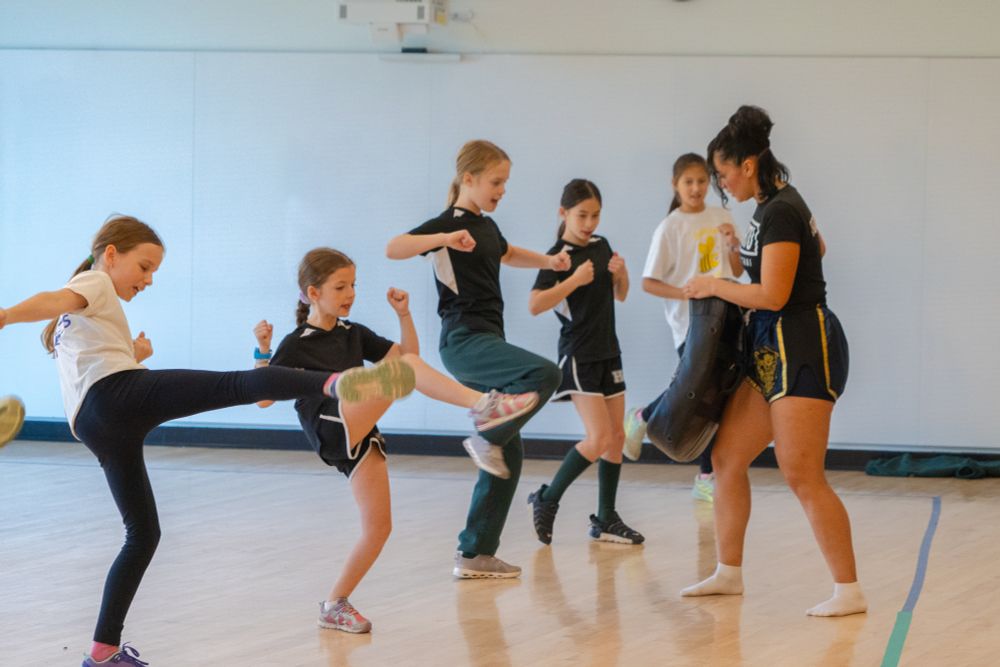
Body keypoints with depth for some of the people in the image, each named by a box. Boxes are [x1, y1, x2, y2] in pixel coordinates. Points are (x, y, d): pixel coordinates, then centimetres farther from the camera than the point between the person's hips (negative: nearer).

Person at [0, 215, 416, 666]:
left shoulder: (76, 321, 38)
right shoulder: (95, 282, 10)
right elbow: (53, 302, -12)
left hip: (93, 426, 9)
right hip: (118, 394, -9)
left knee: (142, 533, 17)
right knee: (237, 385, -28)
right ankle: (336, 383, -53)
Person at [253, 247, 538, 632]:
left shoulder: (353, 335, 21)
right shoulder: (296, 345, 1)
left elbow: (405, 350, 25)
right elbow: (263, 398, -4)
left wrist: (403, 314, 10)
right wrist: (263, 353, -17)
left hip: (360, 439, 7)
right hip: (332, 428, -7)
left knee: (379, 527, 1)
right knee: (405, 368, -22)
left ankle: (335, 606, 11)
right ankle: (483, 406, -35)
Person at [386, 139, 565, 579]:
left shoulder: (487, 226, 17)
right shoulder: (449, 223, -8)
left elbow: (507, 254, 41)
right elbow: (393, 248, -25)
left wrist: (548, 261, 24)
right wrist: (445, 238, -39)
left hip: (487, 342, 9)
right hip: (464, 341, -9)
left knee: (508, 452, 5)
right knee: (544, 374, -32)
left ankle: (475, 554, 8)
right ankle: (487, 438, -12)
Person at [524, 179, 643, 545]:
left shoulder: (601, 246, 8)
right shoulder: (558, 257, -12)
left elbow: (620, 294, 17)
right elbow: (535, 305, -22)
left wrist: (621, 273, -3)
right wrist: (574, 280, -29)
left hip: (608, 352, 7)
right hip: (579, 355, -7)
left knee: (616, 437, 6)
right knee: (599, 438, -15)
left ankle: (606, 520, 13)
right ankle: (547, 500, 1)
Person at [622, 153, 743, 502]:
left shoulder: (720, 217, 7)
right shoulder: (670, 228, -7)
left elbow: (738, 271, 14)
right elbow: (649, 283, -7)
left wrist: (733, 244, -6)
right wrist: (687, 294, -21)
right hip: (689, 323, -5)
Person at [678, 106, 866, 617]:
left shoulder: (779, 213, -18)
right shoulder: (773, 206, 12)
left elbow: (773, 295, -22)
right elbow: (817, 247, 31)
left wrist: (714, 286, -8)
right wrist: (747, 256, 25)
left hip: (802, 348, -10)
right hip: (771, 349, 10)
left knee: (802, 477, -11)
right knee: (727, 457, 12)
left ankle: (849, 591, -8)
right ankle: (729, 573, 22)